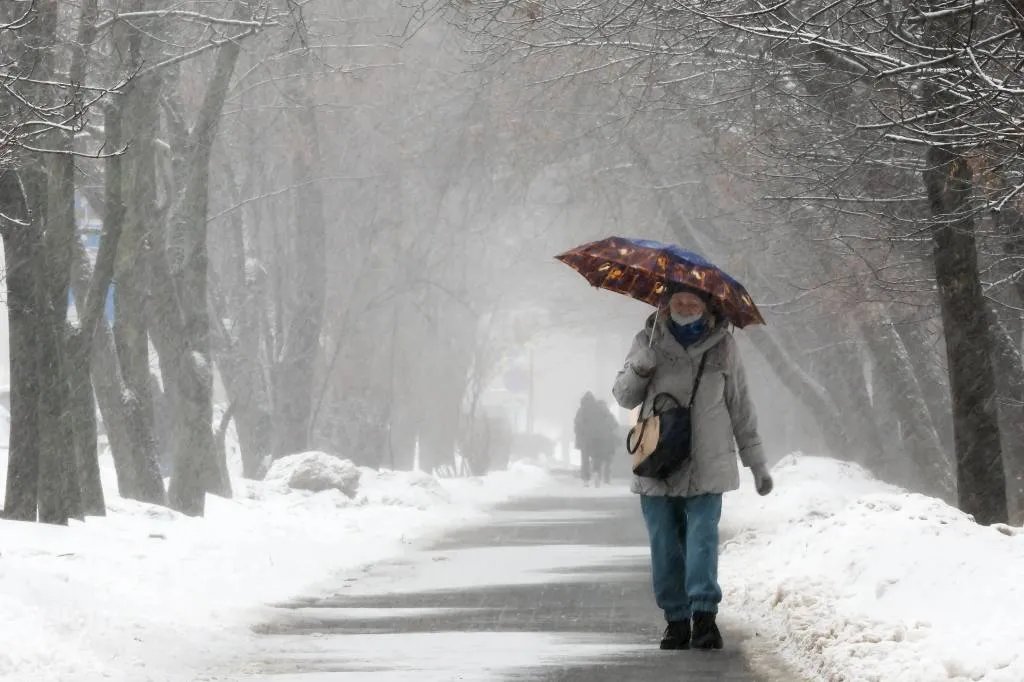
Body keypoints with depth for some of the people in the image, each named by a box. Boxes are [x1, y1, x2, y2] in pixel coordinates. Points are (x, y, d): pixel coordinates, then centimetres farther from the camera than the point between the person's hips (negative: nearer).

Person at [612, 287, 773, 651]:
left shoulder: (723, 347, 5)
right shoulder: (650, 341, 6)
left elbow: (740, 408, 11)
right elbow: (623, 397, 10)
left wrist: (756, 461, 9)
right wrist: (639, 369, -12)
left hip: (706, 466, -1)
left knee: (702, 538, -14)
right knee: (665, 546, 2)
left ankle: (704, 615, -19)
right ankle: (676, 619, 9)